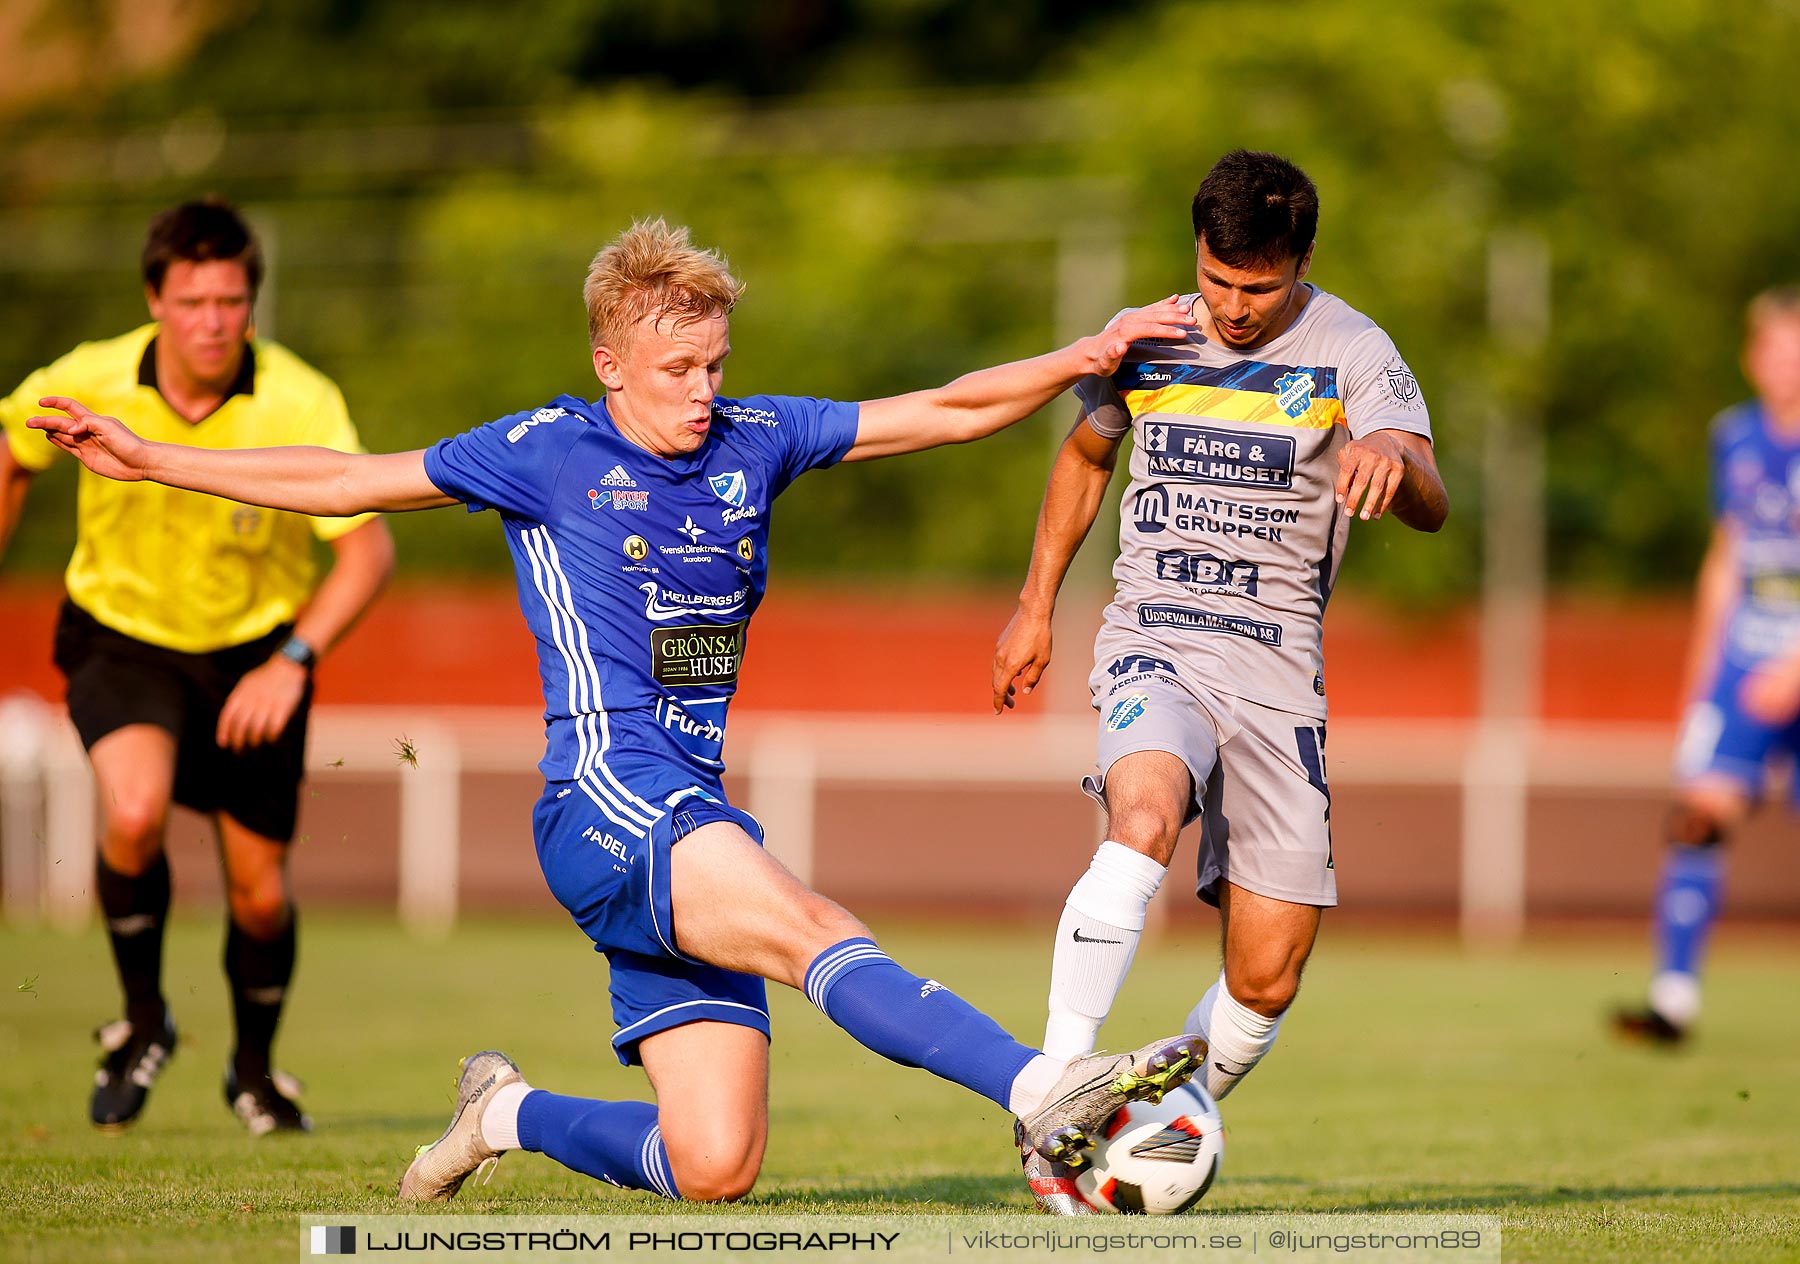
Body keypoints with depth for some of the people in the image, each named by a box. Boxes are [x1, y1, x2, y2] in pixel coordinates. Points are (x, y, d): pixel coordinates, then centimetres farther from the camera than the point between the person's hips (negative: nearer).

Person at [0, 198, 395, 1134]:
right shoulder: (89, 385, -18)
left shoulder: (302, 405, -23)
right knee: (134, 815, -29)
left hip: (254, 649, 0)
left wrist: (292, 662, -33)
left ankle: (254, 1067, 35)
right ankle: (142, 1021, -2)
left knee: (261, 892, 5)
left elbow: (368, 547, -22)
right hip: (121, 633, 0)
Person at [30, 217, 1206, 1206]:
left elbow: (945, 411, 15)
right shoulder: (548, 453, 4)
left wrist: (1082, 359, 3)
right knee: (812, 930, -32)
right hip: (605, 801, -6)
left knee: (714, 1169, -2)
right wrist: (152, 460, 11)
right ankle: (1042, 1088, -49)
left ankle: (509, 1113, 23)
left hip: (697, 825, 6)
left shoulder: (755, 442, 14)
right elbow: (343, 481, 11)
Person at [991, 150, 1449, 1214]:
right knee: (1145, 814, -34)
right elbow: (1086, 456, 25)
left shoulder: (1352, 352, -6)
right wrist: (1036, 606, 23)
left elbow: (1431, 506, -22)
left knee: (1265, 981, -4)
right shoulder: (1146, 335, 4)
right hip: (1154, 646, 0)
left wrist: (1393, 462, -45)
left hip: (1277, 667, 0)